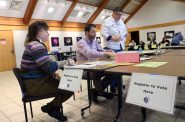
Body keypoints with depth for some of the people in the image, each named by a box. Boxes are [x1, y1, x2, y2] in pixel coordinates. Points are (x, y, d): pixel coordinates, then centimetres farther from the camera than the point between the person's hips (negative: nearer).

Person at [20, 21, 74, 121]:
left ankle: (54, 108, 19)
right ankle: (50, 108, 12)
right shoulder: (37, 46, -21)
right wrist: (67, 62, -15)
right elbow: (49, 66, -28)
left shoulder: (33, 45, 14)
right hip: (35, 84, -11)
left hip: (35, 81, 11)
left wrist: (53, 74, 2)